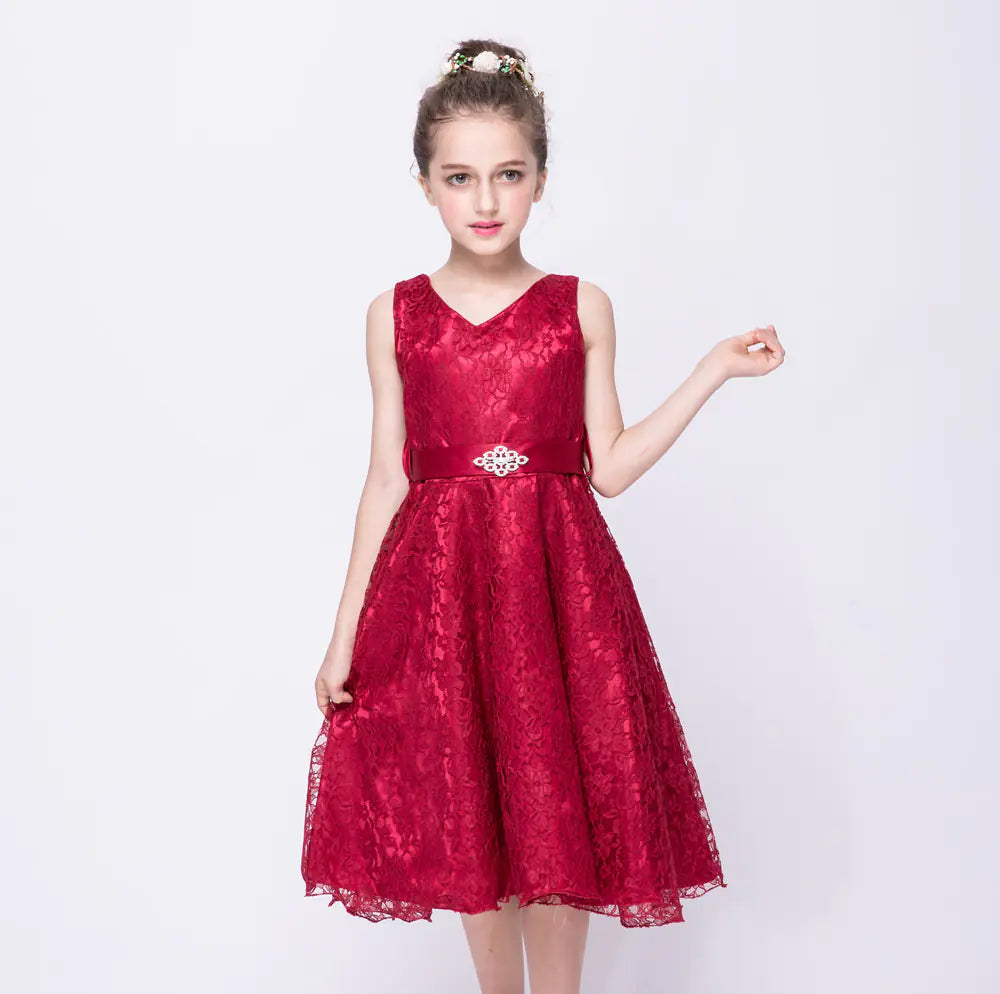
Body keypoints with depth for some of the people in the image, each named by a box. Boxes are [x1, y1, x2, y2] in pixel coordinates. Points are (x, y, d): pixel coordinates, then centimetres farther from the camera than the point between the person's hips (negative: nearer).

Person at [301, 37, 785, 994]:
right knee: (467, 818, 10)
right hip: (436, 589, 1)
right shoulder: (396, 314, 1)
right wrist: (345, 633, 4)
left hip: (558, 585, 0)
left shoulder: (581, 308, 1)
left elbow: (608, 469, 1)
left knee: (561, 812, 7)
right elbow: (387, 480, 4)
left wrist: (715, 369, -2)